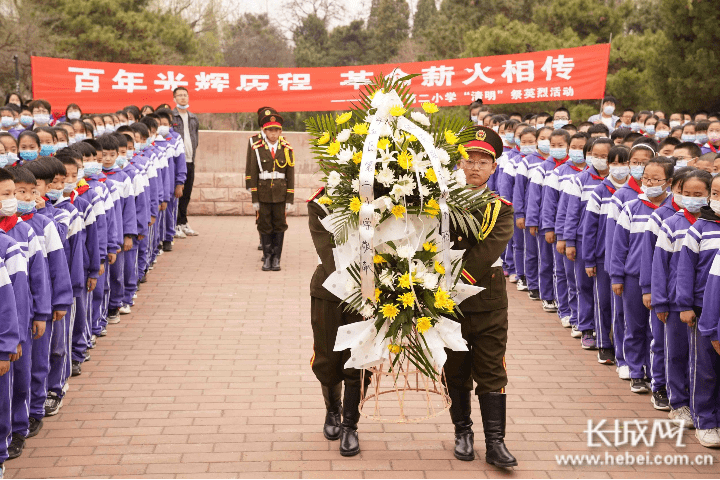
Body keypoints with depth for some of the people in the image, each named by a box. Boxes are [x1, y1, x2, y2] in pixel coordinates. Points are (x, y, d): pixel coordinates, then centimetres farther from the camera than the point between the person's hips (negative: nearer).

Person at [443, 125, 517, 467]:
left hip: (489, 304, 0)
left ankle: (495, 443, 6)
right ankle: (463, 433, 26)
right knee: (455, 372, 11)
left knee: (491, 373, 2)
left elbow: (488, 251, -14)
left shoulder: (500, 208, -1)